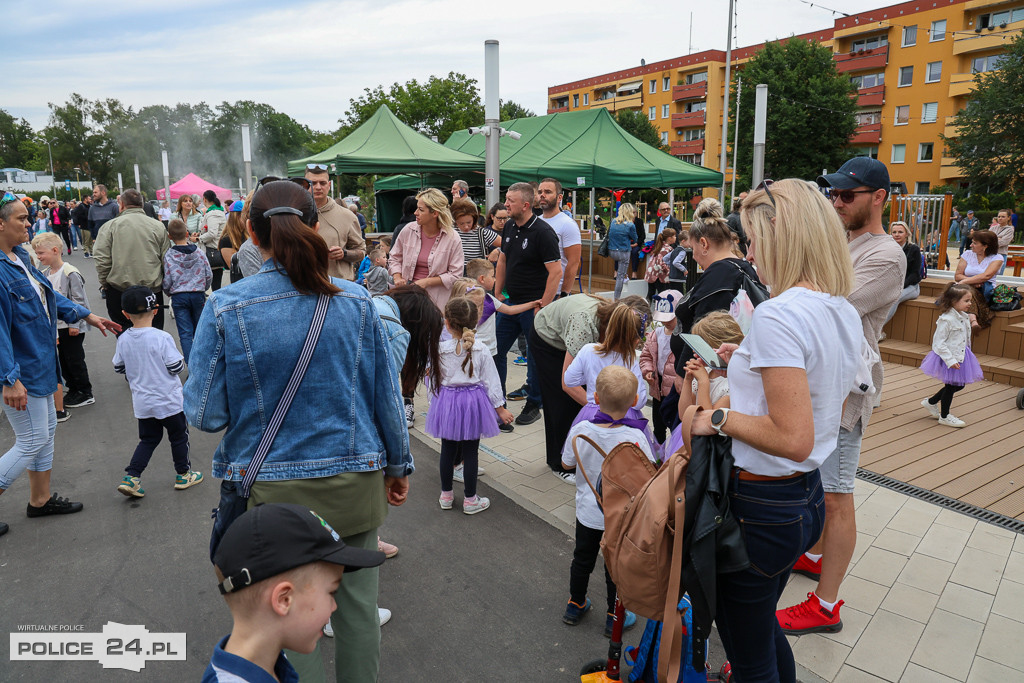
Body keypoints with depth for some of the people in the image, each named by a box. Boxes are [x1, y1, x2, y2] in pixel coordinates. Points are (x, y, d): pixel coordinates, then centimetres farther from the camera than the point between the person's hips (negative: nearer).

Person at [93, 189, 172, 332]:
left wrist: (104, 282, 8)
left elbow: (101, 258, -5)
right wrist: (165, 284, 15)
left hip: (119, 290, -1)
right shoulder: (158, 226, 0)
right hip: (152, 289, 1)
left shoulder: (112, 225, -3)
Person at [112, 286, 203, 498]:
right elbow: (176, 367, -16)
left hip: (142, 403, 5)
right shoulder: (162, 338, -19)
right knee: (179, 436, 13)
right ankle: (183, 474, 25)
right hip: (169, 401, -4)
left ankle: (131, 477, 7)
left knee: (148, 439, 17)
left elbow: (118, 368, 7)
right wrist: (182, 360, 4)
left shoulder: (123, 340, -3)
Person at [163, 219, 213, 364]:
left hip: (178, 296, -2)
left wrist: (169, 292, 16)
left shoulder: (168, 256, -7)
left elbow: (167, 281, -5)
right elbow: (209, 276, 2)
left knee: (185, 333, 1)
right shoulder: (199, 253, -1)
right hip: (198, 295, 2)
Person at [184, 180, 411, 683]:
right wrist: (398, 465, 13)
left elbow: (204, 414, -8)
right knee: (358, 600, 19)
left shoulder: (225, 307, -11)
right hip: (354, 480, 2)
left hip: (272, 488, -1)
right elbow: (387, 395, 0)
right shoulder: (355, 300, -6)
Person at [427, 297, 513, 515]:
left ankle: (446, 495, 31)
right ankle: (470, 499, 19)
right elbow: (491, 381, -4)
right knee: (471, 452, 8)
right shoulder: (481, 351, -10)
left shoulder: (439, 350, -11)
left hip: (446, 403, 1)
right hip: (473, 403, -1)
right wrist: (501, 409, 5)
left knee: (447, 450, 16)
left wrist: (434, 402, 14)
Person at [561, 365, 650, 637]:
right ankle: (615, 618, 33)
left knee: (582, 558, 23)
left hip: (588, 511, 2)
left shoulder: (580, 431, -19)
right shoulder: (635, 437, -26)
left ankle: (575, 605, 42)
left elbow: (567, 464, -3)